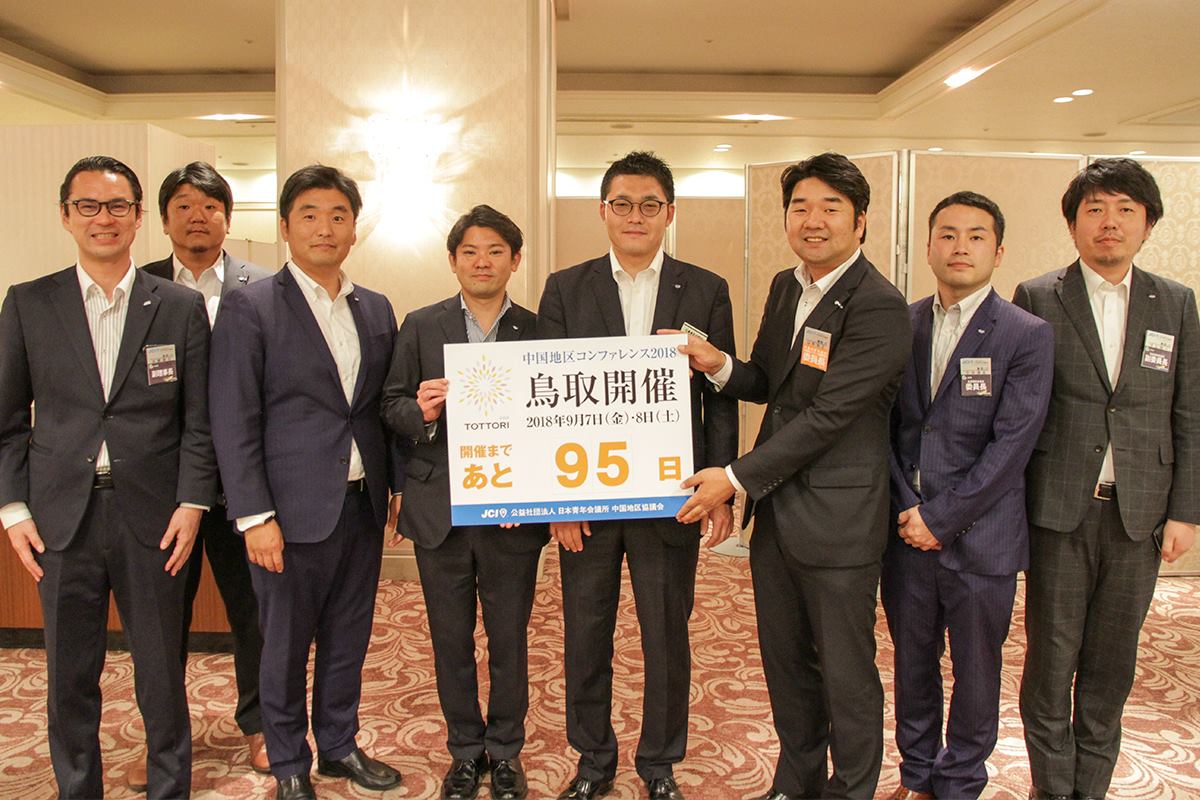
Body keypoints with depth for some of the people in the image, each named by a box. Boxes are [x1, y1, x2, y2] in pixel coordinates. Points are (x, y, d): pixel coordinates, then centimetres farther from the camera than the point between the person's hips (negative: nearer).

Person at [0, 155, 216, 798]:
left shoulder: (182, 307, 2)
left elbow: (198, 420, 1)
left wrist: (191, 503, -6)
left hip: (152, 517, -1)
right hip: (61, 519, 1)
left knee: (161, 672, 9)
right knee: (69, 676, 12)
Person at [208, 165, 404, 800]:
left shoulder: (376, 310, 9)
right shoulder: (249, 307, -7)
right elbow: (233, 421, -10)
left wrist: (398, 483, 6)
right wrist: (255, 516, -14)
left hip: (362, 504, 5)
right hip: (292, 510, -4)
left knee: (348, 639, 17)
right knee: (285, 646, 10)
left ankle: (339, 745, 36)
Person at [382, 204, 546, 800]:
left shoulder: (537, 331, 1)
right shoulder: (421, 326, 5)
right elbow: (391, 406, 3)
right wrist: (421, 411, -19)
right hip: (440, 513, 1)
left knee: (509, 641, 11)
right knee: (451, 641, 13)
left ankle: (505, 751, 31)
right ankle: (465, 751, 32)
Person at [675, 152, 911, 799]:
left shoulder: (879, 308, -17)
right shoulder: (785, 287, 9)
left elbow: (826, 416, -21)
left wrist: (736, 477, -19)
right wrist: (721, 366, -6)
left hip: (837, 517, -8)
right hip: (775, 509, 8)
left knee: (846, 674, 10)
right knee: (785, 660, 21)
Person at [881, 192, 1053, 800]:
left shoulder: (1027, 336, -6)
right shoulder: (901, 324, 5)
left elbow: (1011, 446, -12)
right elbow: (885, 425, 4)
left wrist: (939, 518, -14)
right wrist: (906, 507, -7)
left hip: (979, 538, -3)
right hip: (906, 530, 3)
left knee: (976, 674, 11)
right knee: (912, 664, 16)